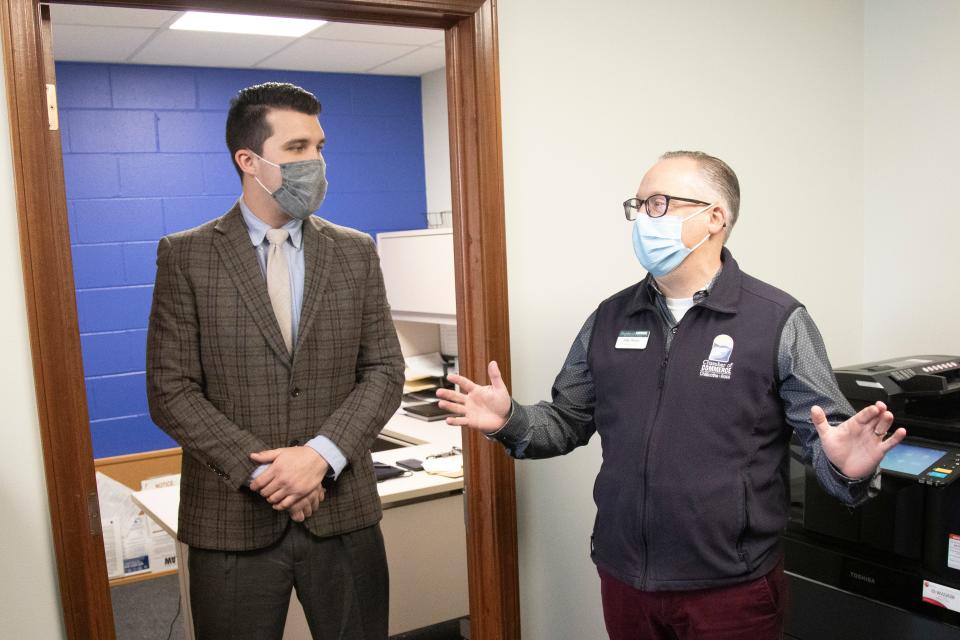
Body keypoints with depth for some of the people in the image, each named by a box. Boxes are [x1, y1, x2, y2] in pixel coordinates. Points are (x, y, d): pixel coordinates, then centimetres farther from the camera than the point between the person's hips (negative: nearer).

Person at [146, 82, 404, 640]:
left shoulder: (356, 252, 5)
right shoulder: (186, 256, -2)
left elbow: (384, 370, 2)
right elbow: (171, 390, -5)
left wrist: (322, 454, -13)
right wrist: (261, 470, -15)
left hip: (342, 509, 2)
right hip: (233, 516, -2)